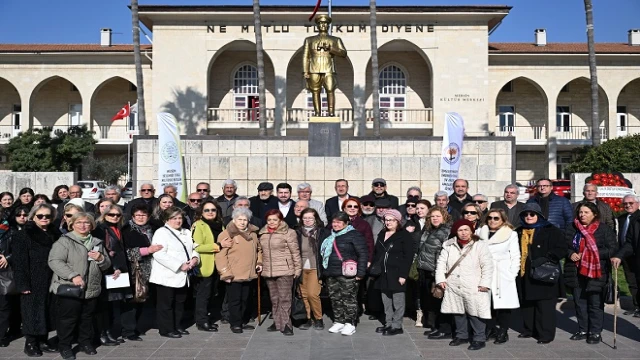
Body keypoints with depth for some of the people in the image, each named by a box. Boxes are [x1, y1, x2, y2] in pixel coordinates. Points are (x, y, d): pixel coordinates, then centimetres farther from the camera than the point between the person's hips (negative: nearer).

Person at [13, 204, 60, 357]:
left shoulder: (55, 235, 10)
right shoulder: (23, 235, -5)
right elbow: (19, 262, -10)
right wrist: (22, 284, -16)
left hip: (50, 281, 5)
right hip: (33, 282, -5)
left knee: (47, 311, 9)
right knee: (32, 312, 2)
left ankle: (42, 340, 20)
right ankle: (30, 343, 14)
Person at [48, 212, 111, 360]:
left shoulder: (97, 242, 14)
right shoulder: (64, 241, -5)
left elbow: (106, 265, 19)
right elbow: (54, 261, -16)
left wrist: (101, 259, -5)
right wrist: (73, 275, -25)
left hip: (92, 289, 5)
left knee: (87, 318, 15)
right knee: (67, 319, 3)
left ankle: (86, 342, 31)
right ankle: (64, 346, 19)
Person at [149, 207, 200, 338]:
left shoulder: (186, 233, 17)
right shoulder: (161, 232, -10)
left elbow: (193, 248, 21)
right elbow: (159, 255, -21)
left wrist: (195, 258, -5)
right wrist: (180, 266, -21)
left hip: (182, 276, 8)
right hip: (167, 276, -7)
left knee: (180, 303, 15)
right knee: (166, 304, 1)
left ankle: (178, 326, 27)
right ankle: (166, 329, 11)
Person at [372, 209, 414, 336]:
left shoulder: (405, 235, -6)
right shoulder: (382, 234, 15)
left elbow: (408, 256, -10)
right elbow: (376, 253, 19)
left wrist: (403, 274, -16)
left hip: (396, 273, -6)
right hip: (382, 273, 7)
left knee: (397, 301, 0)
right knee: (386, 300, 13)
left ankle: (397, 326, 9)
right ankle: (388, 323, 23)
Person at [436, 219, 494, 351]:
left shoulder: (480, 245, -7)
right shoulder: (448, 245, 5)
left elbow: (487, 266, -8)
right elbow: (441, 262, 8)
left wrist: (485, 283, -14)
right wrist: (441, 279, 0)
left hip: (474, 288, -4)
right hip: (453, 286, 4)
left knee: (475, 313, -1)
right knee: (458, 312, 14)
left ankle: (479, 339, 13)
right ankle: (461, 335, 30)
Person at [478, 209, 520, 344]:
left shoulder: (511, 234, 5)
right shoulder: (480, 233, 10)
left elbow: (515, 257, 3)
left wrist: (512, 275, -6)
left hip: (503, 276, -2)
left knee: (503, 303, -2)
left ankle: (503, 332, 9)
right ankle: (491, 329, 17)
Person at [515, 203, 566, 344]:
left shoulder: (551, 230, -4)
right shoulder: (519, 232, 14)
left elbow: (561, 249, -10)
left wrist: (544, 259, -19)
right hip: (524, 275, 6)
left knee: (544, 306, -3)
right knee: (526, 305, 12)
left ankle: (546, 334, 6)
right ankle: (528, 329, 25)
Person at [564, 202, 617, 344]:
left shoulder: (604, 229, -4)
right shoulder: (571, 229, 7)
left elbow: (613, 249, -7)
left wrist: (593, 253, -17)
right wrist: (570, 254, -6)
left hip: (597, 272, -4)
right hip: (576, 272, 4)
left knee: (595, 304, 2)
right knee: (579, 303, 11)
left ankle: (595, 332, 14)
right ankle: (583, 330, 24)